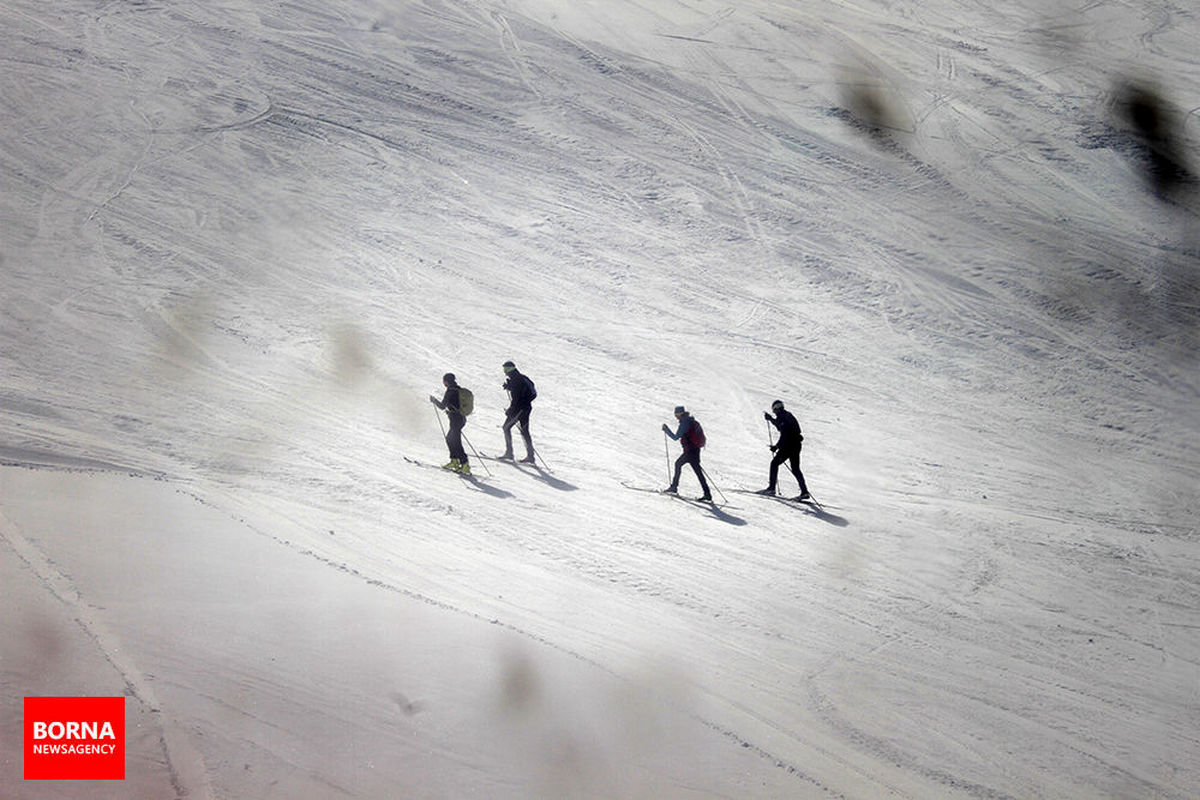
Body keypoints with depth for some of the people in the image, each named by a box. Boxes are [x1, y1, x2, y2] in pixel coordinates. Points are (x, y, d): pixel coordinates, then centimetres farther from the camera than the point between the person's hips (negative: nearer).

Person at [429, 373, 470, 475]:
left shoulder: (450, 391, -14)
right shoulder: (459, 390, 11)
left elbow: (442, 406, -14)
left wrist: (434, 400, 1)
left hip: (455, 419, -9)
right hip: (462, 418, 9)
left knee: (456, 442, -7)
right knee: (449, 439, 21)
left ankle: (465, 465, -11)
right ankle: (454, 461, 21)